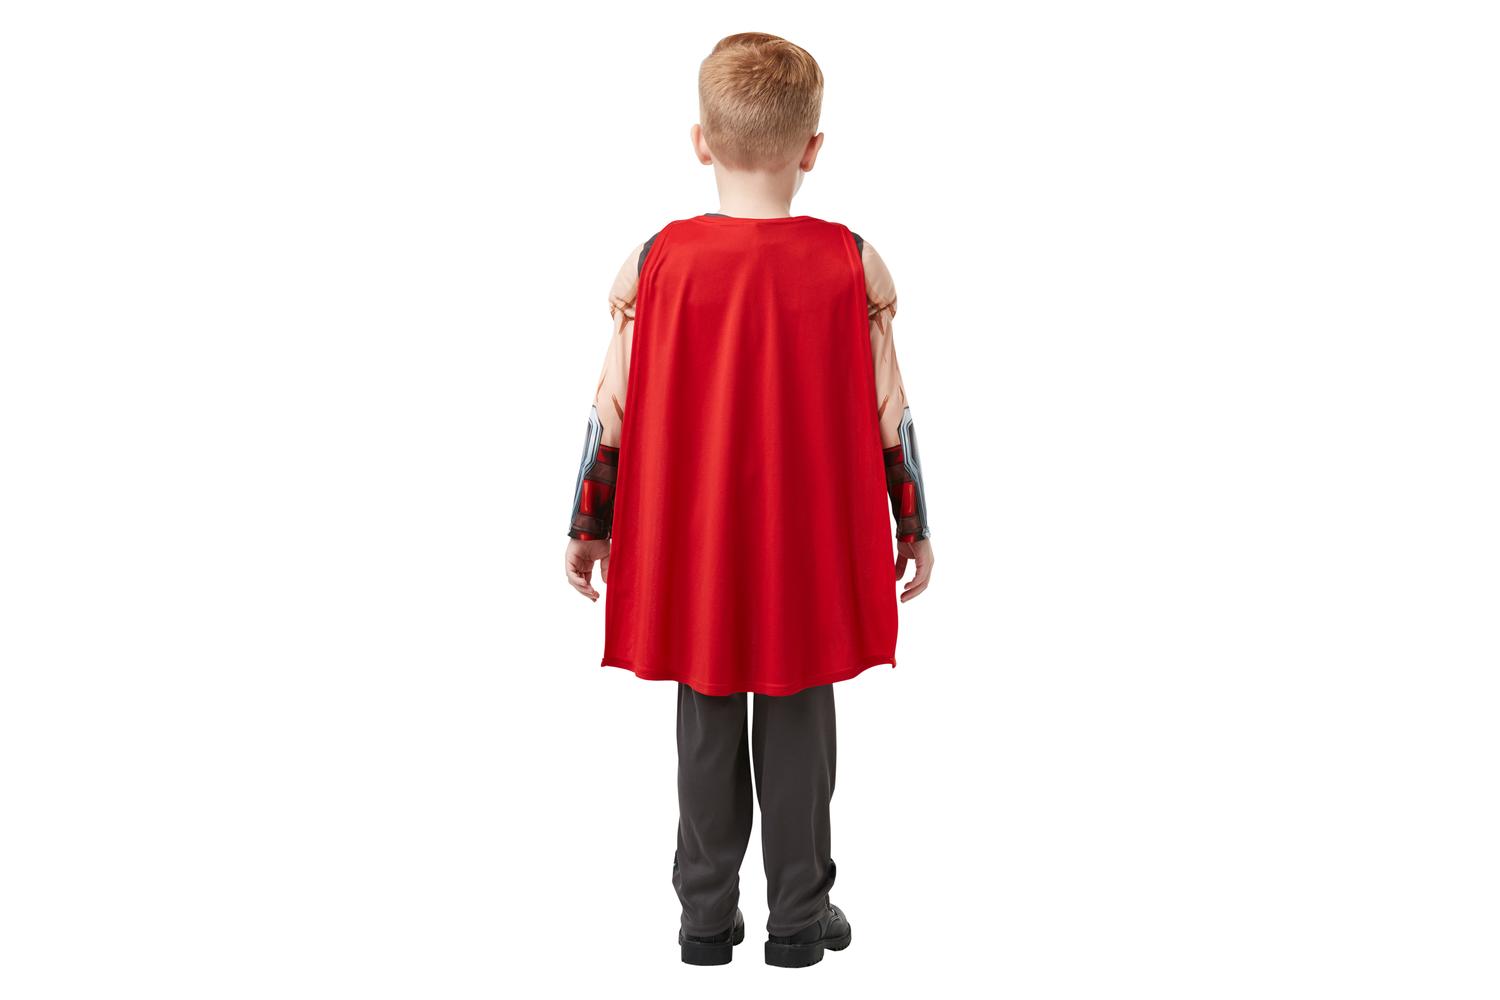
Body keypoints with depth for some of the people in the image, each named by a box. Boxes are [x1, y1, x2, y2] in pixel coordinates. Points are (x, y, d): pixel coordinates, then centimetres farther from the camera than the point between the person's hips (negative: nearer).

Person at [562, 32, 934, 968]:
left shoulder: (657, 259, -8)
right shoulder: (853, 263, -8)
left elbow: (614, 409, -3)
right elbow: (888, 416, -3)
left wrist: (587, 526, 9)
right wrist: (915, 528, 9)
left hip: (690, 549, 1)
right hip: (813, 551, 0)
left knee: (707, 730, 13)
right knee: (799, 726, 11)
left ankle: (707, 917, 20)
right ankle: (801, 916, 20)